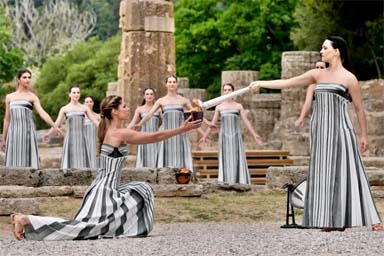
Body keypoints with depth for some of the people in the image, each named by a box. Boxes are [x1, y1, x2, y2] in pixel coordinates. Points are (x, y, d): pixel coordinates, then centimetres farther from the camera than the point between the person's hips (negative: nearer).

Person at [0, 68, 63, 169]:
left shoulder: (32, 97, 5)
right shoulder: (9, 97, 14)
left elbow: (42, 113, -7)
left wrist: (55, 127, -22)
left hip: (27, 131, -3)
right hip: (13, 133, 3)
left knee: (28, 161, -9)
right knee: (14, 162, -1)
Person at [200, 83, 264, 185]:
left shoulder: (238, 106, 7)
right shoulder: (219, 107, 9)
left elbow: (246, 121, 2)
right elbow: (213, 123, 13)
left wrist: (254, 135, -5)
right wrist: (205, 136, 11)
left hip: (236, 136, -1)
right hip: (224, 137, 1)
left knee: (237, 159, -5)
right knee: (225, 160, -2)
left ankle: (239, 182, -5)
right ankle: (226, 183, -1)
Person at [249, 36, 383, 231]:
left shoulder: (349, 78, -3)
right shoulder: (317, 74, 11)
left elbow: (359, 109, 1)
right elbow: (288, 83, 11)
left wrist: (364, 135, 1)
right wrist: (262, 83, 5)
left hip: (339, 128, -5)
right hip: (320, 129, 5)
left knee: (343, 172, -7)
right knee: (324, 173, 2)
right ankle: (333, 220, 4)